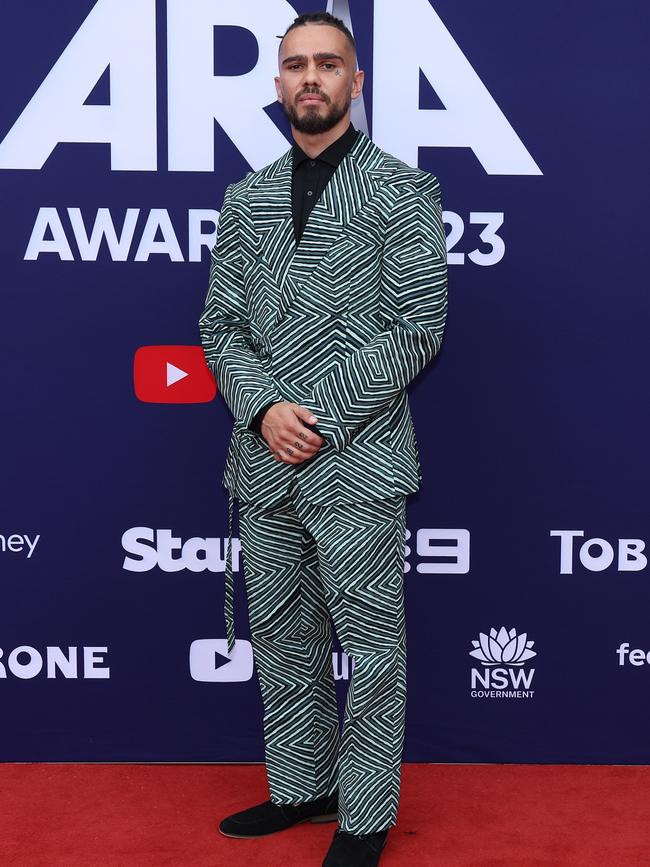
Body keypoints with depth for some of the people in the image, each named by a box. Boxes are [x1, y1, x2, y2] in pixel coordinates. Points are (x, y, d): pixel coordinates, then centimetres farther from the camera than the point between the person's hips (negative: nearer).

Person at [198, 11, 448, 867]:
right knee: (280, 639, 15)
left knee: (370, 648, 4)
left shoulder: (403, 190, -2)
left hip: (356, 461, -5)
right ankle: (301, 787, 32)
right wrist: (264, 408, -9)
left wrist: (322, 418, -14)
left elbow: (416, 328, -9)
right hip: (264, 464, 5)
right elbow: (220, 325, 9)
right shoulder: (246, 199, 12)